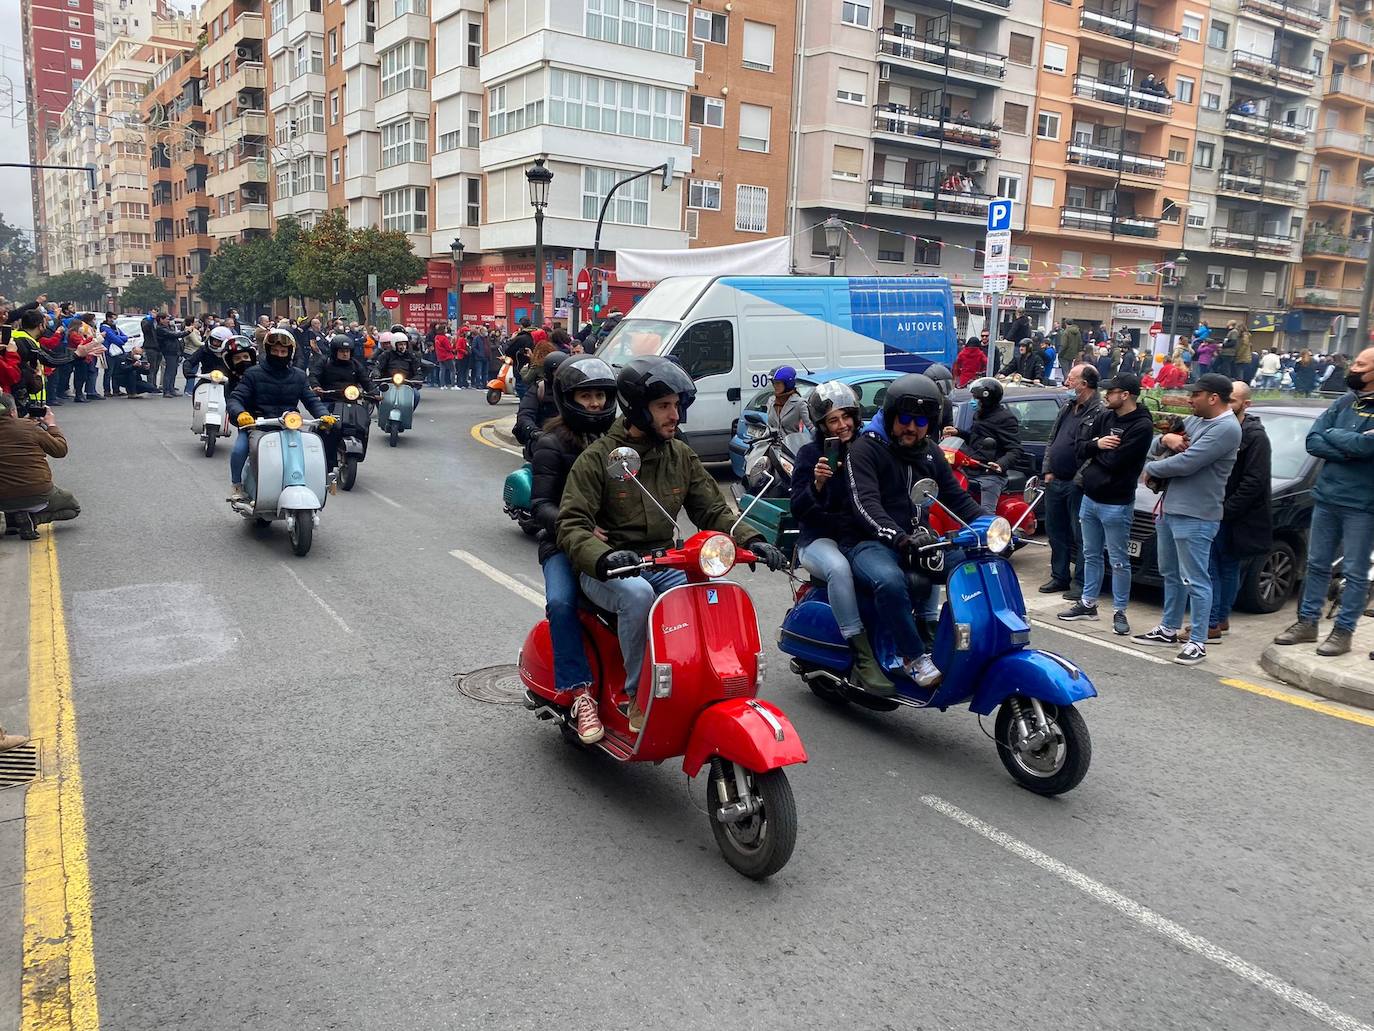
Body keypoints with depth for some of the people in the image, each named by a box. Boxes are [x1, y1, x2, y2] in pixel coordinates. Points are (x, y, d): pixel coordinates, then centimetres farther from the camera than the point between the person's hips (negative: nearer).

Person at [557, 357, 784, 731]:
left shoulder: (682, 456, 11)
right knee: (637, 594, -37)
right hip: (609, 571, -4)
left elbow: (712, 511, 10)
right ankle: (637, 696, -21)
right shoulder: (597, 457, -6)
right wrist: (604, 557, -34)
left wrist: (751, 540, -10)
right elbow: (571, 525, -13)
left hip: (665, 565, 4)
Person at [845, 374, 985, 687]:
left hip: (919, 542, 7)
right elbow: (866, 504, -21)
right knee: (891, 582, -39)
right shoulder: (866, 448, -7)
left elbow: (957, 498, 18)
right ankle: (914, 657, -24)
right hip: (873, 544, -7)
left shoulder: (931, 452, 16)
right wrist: (898, 536, -37)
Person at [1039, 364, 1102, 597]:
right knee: (1056, 532, 15)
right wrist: (1047, 470, 9)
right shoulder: (1067, 408, 15)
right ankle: (1059, 577, 26)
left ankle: (1080, 582, 8)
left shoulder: (1099, 412, -13)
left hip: (1077, 485, -8)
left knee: (1079, 535, 0)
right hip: (1054, 481, 8)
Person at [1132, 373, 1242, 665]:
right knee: (1171, 574, 18)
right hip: (1169, 509, 9)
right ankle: (1168, 630, 30)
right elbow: (1155, 450, 19)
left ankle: (1198, 643, 3)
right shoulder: (1193, 421, 13)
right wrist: (1166, 438, -5)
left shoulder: (1226, 428, -16)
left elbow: (1185, 463, -23)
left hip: (1195, 516, -9)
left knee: (1195, 580, -4)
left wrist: (1150, 468, -6)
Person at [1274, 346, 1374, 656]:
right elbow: (1313, 442, 2)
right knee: (1317, 565, 12)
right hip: (1326, 498, 6)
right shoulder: (1343, 402, 8)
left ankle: (1343, 631, 11)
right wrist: (1349, 450, -14)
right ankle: (1307, 623, 21)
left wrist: (1331, 435, -7)